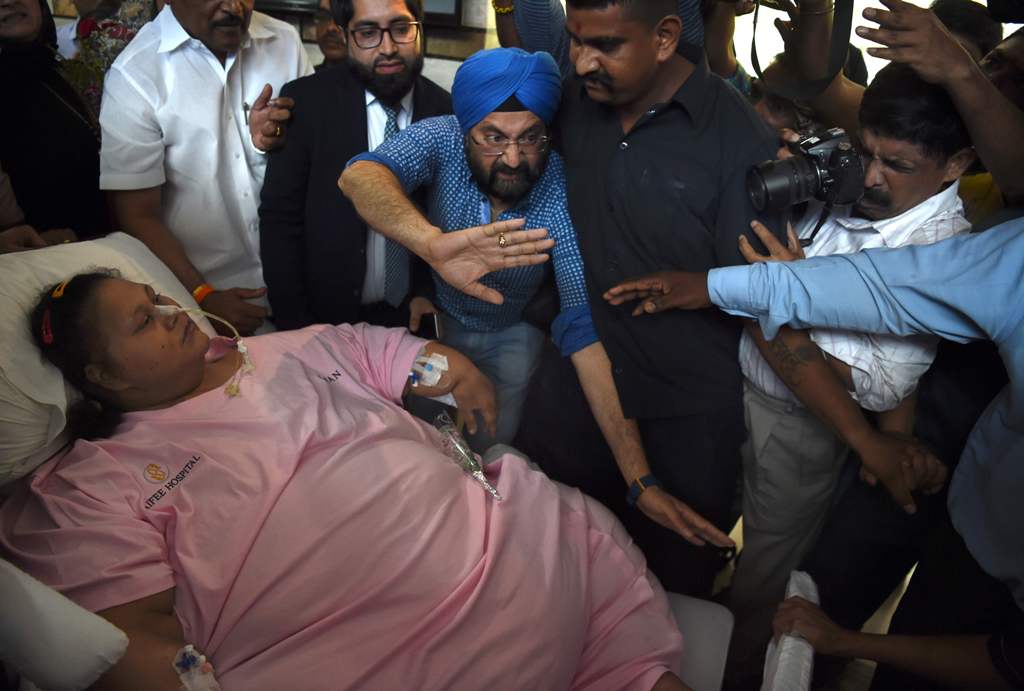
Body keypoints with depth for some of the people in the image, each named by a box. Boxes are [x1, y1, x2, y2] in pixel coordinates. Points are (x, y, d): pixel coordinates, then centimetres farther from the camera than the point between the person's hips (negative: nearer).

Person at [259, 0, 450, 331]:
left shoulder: (448, 111, -5)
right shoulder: (307, 101, -10)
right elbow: (280, 217, -10)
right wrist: (293, 322, -12)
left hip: (415, 317, 2)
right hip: (324, 315, -1)